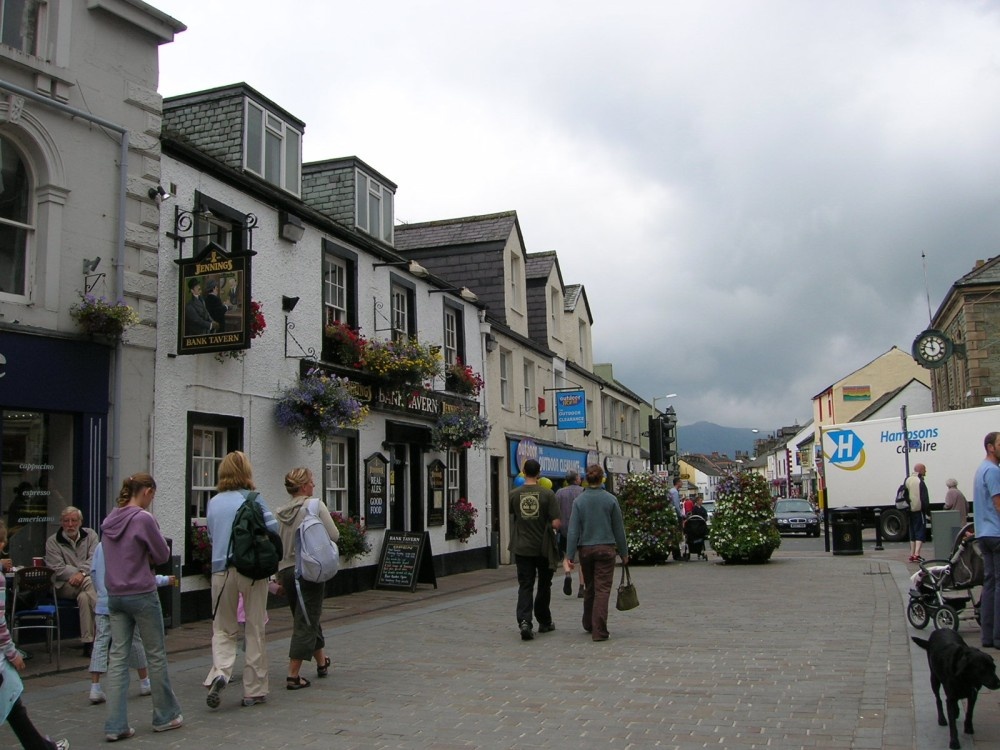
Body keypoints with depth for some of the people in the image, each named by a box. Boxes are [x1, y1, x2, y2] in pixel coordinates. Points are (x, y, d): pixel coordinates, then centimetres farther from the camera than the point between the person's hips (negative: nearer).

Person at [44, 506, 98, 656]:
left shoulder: (90, 535, 9)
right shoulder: (52, 542, 5)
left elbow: (95, 559, -5)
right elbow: (58, 569, -6)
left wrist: (82, 573, -25)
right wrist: (82, 574, -18)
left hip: (90, 581, 2)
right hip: (64, 586, -2)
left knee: (84, 597, -32)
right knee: (88, 582, -33)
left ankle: (88, 642, -31)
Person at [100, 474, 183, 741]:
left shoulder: (110, 520, 7)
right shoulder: (144, 519, -15)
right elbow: (163, 555, -8)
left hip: (115, 596, 7)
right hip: (142, 594, -6)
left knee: (117, 657, 7)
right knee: (156, 655, 7)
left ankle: (115, 726, 6)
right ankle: (165, 716, 19)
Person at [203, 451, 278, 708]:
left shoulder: (213, 503, 7)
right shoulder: (252, 499, -6)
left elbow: (211, 535, 16)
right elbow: (273, 528, -10)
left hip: (221, 570, 3)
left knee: (223, 629, 14)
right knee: (255, 630, 7)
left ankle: (219, 672, -12)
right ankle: (254, 691, 13)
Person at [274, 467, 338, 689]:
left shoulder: (280, 512, 6)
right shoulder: (316, 506, -9)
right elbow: (334, 535, -12)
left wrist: (279, 577, 17)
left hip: (286, 571, 6)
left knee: (306, 619, 20)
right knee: (306, 622, 1)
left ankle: (322, 662, 37)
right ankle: (293, 675, -1)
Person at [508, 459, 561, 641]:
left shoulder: (514, 494, -3)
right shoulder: (548, 494, -10)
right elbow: (556, 523, -13)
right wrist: (549, 525, 8)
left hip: (522, 548, 1)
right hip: (543, 547, -1)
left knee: (525, 586, 3)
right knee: (544, 585, 15)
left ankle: (524, 621, -16)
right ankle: (544, 622, 25)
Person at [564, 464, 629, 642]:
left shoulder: (579, 501, -2)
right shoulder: (611, 500, -5)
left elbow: (573, 530, -5)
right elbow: (619, 528, 0)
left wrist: (569, 556, -3)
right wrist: (624, 552, 9)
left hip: (585, 549, 2)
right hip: (606, 548, -2)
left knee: (590, 588, 17)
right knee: (603, 589, -2)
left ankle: (589, 624, 30)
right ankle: (599, 631, -7)